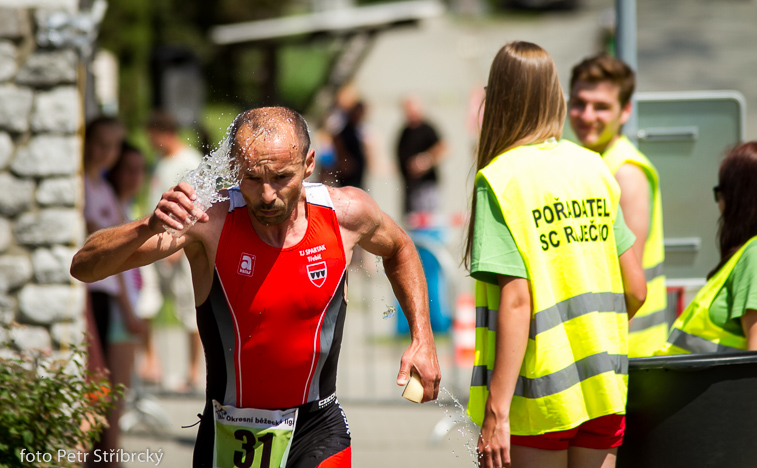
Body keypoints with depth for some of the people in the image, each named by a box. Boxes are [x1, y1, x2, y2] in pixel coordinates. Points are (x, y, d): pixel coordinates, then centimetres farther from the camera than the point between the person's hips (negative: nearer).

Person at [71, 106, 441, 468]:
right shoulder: (208, 222, -19)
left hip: (316, 430, 0)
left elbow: (399, 249, 15)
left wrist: (422, 339, 8)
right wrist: (149, 228, -41)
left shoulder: (346, 213, -10)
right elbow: (84, 267, -23)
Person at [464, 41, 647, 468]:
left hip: (538, 395, -5)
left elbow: (516, 300, -17)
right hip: (604, 391, 5)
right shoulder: (593, 168, 6)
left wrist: (496, 411, -17)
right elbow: (636, 289, 7)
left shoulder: (501, 181, -10)